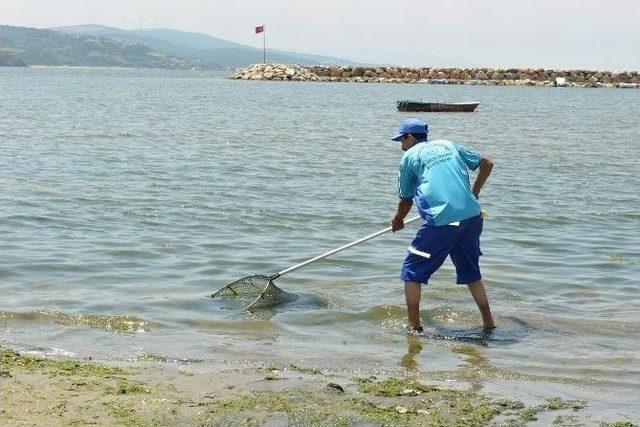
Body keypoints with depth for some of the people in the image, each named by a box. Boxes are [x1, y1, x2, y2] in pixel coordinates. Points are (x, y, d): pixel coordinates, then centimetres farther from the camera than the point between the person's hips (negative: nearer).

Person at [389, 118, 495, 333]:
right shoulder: (449, 145, 20)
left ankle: (414, 326, 5)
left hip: (441, 221, -5)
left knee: (412, 271, 8)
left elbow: (406, 201, 13)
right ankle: (488, 323, 23)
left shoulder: (410, 156, 8)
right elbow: (487, 164, 27)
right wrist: (473, 194, 35)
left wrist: (397, 222, 32)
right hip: (472, 217, 5)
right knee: (471, 272, 21)